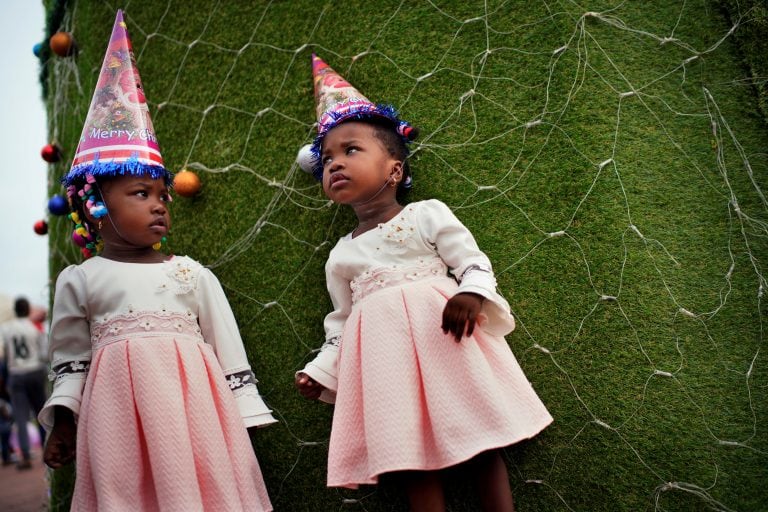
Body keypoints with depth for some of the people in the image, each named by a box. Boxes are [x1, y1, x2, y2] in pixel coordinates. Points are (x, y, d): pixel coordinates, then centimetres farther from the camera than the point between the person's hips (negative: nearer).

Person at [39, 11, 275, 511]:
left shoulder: (193, 273, 10)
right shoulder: (79, 279, 9)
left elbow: (228, 347, 10)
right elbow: (71, 359, 14)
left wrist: (242, 414, 7)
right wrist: (63, 419, 8)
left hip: (193, 397, 1)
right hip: (119, 404, 0)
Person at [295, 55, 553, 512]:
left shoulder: (427, 215, 4)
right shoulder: (340, 256, 19)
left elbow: (474, 263, -2)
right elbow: (341, 325, 24)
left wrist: (471, 295, -22)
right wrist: (321, 370, 12)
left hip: (441, 334, -3)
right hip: (384, 358, 4)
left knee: (480, 443, -4)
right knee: (410, 460, -1)